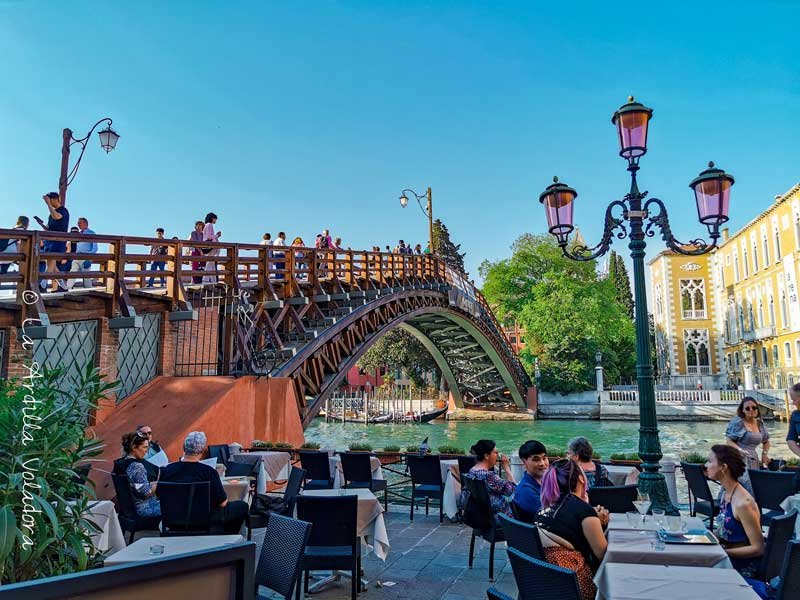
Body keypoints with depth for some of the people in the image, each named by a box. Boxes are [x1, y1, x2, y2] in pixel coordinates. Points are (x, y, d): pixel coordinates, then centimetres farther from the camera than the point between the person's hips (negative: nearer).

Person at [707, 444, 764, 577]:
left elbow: (758, 548, -18)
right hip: (726, 557, 7)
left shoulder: (743, 503, -23)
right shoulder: (726, 494, 3)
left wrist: (723, 552, -21)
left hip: (743, 564, -7)